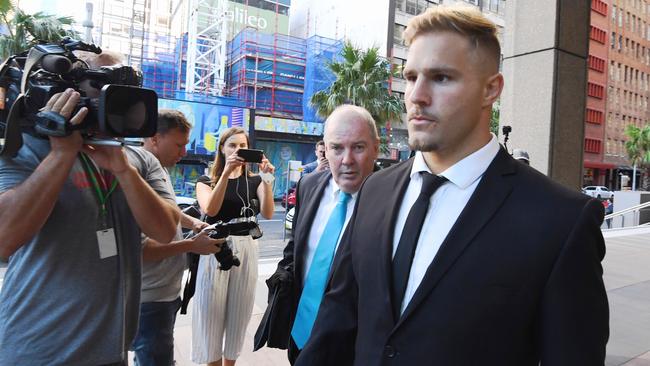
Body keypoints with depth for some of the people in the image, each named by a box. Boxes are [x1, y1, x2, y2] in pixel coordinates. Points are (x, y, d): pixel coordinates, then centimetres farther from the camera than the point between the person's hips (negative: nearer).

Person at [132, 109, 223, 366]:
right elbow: (138, 248, -27)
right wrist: (191, 245, -22)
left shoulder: (161, 170, 7)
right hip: (150, 299, -9)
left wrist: (192, 222, 7)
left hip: (167, 291, 9)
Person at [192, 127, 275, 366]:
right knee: (212, 312, 3)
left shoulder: (255, 181, 7)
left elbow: (268, 213, -9)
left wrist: (267, 178, -21)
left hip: (246, 249, 2)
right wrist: (226, 172, -22)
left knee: (238, 314, 11)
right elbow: (210, 210, -16)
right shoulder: (206, 181, 5)